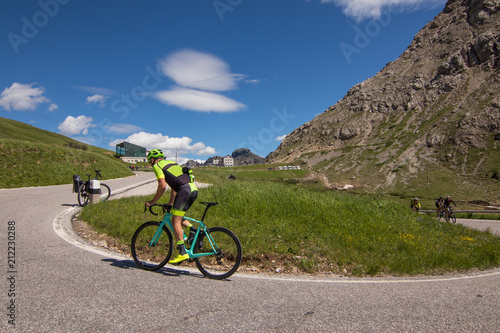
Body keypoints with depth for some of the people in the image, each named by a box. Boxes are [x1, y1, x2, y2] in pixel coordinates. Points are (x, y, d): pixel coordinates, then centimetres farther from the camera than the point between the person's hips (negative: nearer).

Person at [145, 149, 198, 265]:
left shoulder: (157, 166, 6)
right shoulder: (171, 163, 31)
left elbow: (162, 186, -7)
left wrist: (152, 202, 3)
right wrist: (170, 203, 38)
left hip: (185, 190, -9)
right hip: (194, 189, 9)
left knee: (175, 221, -5)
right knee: (178, 216, 23)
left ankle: (182, 253, -8)